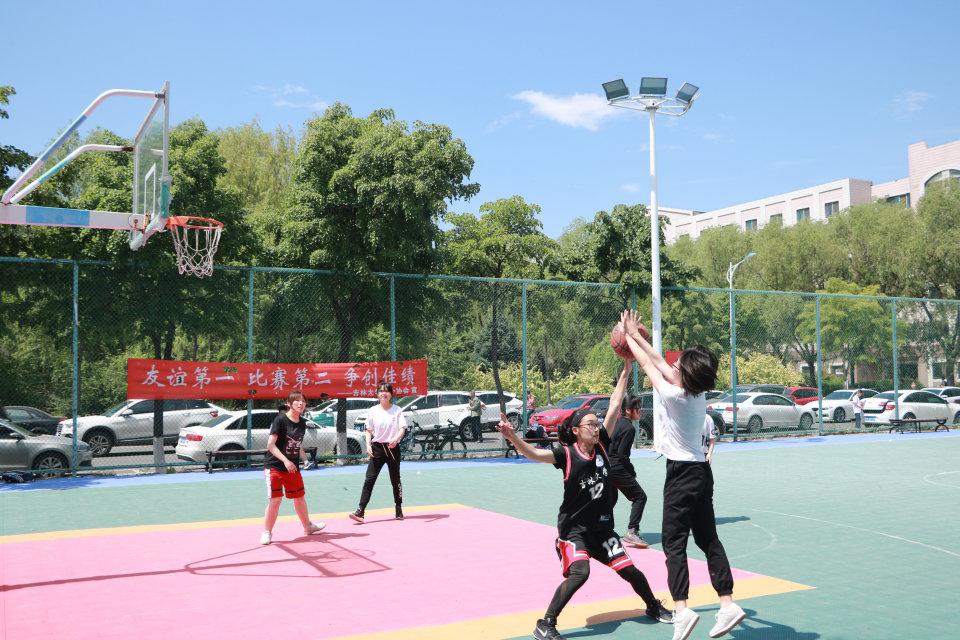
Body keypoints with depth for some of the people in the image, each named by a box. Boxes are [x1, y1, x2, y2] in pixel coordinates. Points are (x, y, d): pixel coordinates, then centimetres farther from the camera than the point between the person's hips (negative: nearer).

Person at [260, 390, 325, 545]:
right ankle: (267, 533, 6)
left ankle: (308, 526, 35)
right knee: (275, 500, -9)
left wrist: (305, 460, 2)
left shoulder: (302, 423, 5)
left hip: (292, 467, 7)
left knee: (300, 497, 17)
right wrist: (285, 460, -26)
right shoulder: (280, 419, -15)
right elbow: (271, 445, -18)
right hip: (274, 466, -6)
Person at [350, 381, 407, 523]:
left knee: (395, 480, 11)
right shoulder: (373, 411, 1)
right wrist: (368, 445, -8)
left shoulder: (397, 410, -1)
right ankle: (360, 511, -10)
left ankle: (399, 509, 25)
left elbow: (402, 428, -10)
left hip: (392, 448, 0)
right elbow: (368, 431, 6)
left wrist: (396, 439, -30)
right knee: (369, 480, -6)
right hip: (377, 448, 0)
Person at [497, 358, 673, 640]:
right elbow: (533, 453, -32)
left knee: (629, 570, 11)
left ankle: (654, 607, 40)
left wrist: (625, 372, -8)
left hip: (603, 527, 5)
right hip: (574, 529, -5)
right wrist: (512, 436, -50)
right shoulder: (566, 454, -16)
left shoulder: (601, 446, -4)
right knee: (579, 572, -26)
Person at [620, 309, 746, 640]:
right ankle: (727, 604, 13)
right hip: (700, 471, 8)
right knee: (708, 539, 12)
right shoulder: (698, 392, 2)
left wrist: (629, 336, 9)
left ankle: (682, 609, -11)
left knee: (674, 543, -4)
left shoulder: (674, 395, -18)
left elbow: (649, 364, -5)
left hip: (682, 473, -8)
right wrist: (636, 335, 20)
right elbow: (659, 362, 13)